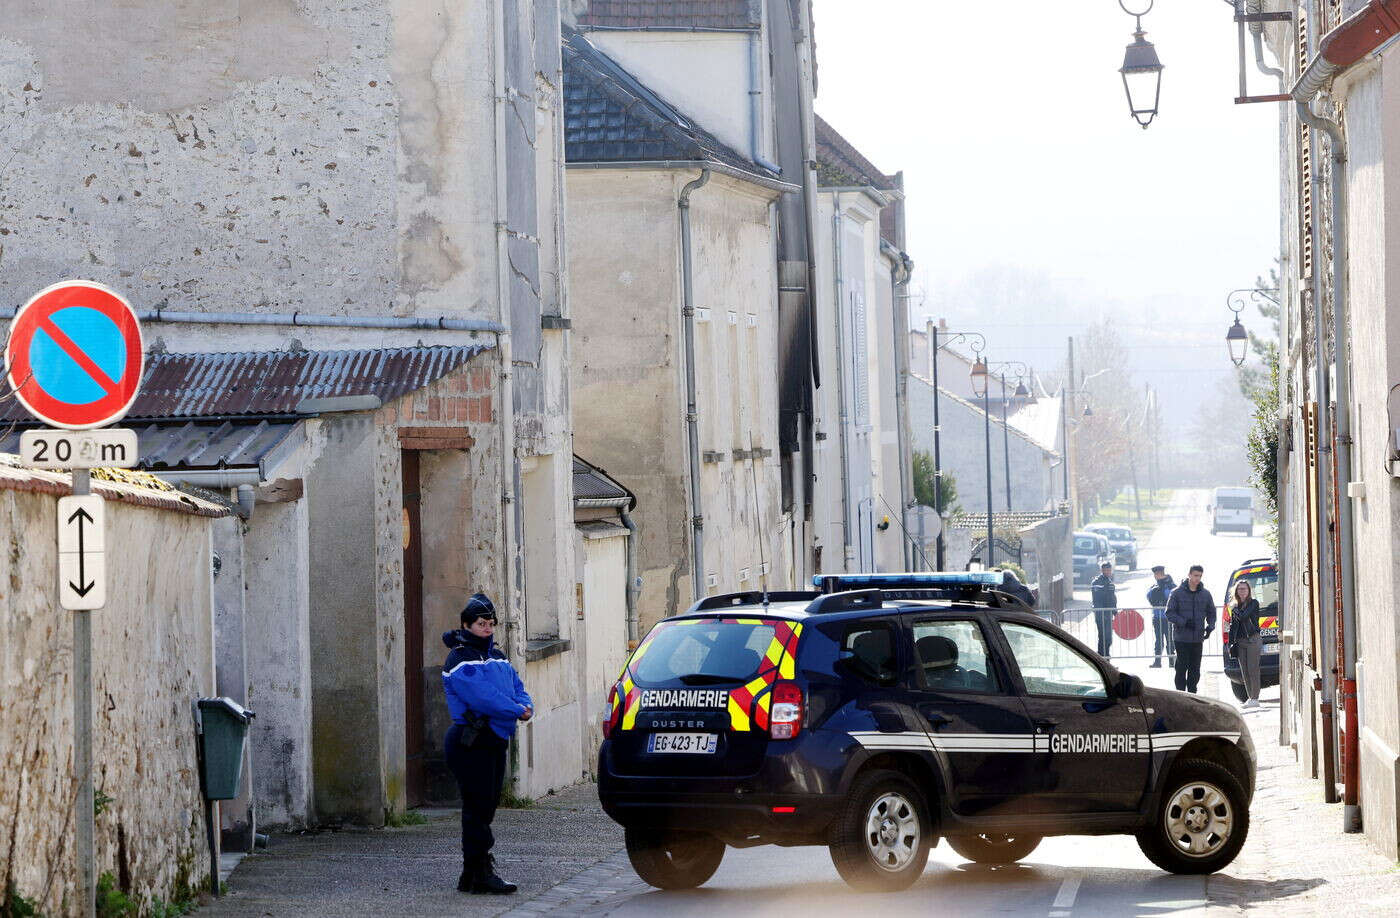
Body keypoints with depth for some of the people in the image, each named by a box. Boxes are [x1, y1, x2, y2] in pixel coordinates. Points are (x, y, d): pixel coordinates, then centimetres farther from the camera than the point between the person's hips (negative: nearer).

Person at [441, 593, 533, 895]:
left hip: (496, 740, 9)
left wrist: (527, 706, -11)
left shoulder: (497, 657, 17)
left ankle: (471, 875, 15)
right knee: (477, 807, -10)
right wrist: (517, 711, -20)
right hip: (470, 742, -9)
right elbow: (482, 695, -22)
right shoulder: (460, 659, -10)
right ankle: (480, 873, -10)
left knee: (486, 807, 10)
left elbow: (516, 686, 11)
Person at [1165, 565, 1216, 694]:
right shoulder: (1177, 593, -3)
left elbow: (1211, 613, 18)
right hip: (1182, 638, -4)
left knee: (1195, 669, 7)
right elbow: (1169, 613, -4)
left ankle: (1192, 693, 15)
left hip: (1198, 638, 4)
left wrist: (1210, 626, -1)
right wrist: (1184, 622, -18)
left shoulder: (1205, 594, 9)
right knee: (1182, 667, -6)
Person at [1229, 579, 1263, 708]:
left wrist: (1235, 611, 1)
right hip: (1240, 642, 6)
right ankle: (1251, 697, 12)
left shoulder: (1254, 603, -2)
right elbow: (1232, 626, 16)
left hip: (1253, 639, -6)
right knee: (1244, 671, 6)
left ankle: (1255, 699, -8)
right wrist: (1232, 643, 9)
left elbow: (1243, 616, -17)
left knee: (1252, 669, -8)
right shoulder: (1236, 606, 16)